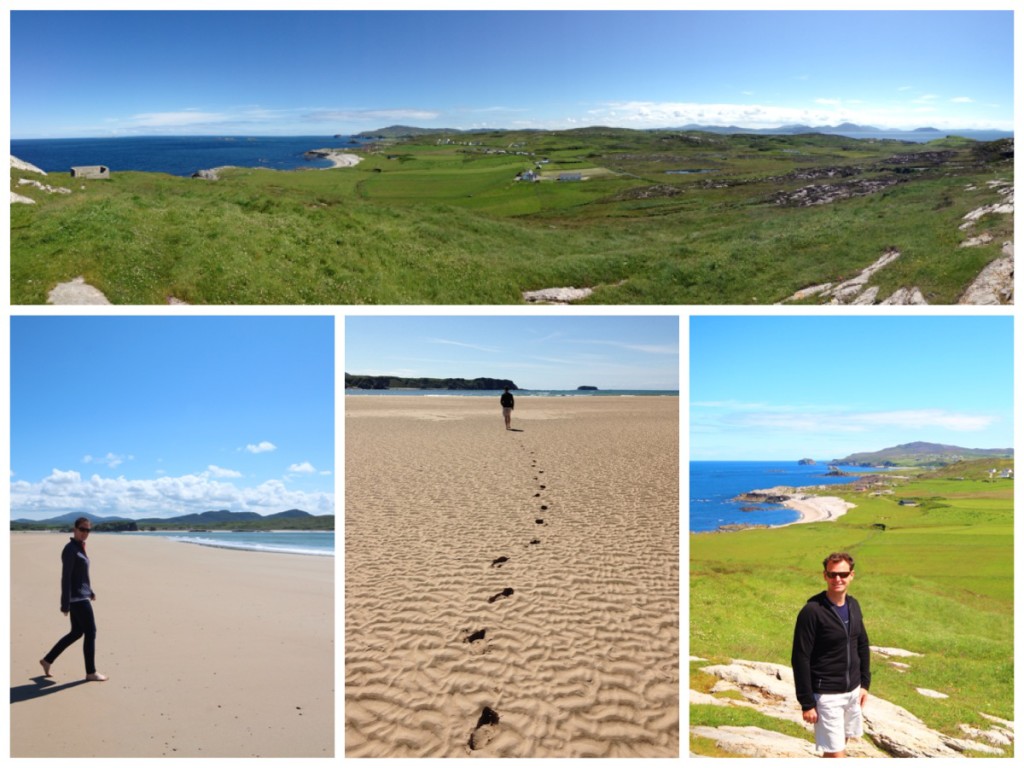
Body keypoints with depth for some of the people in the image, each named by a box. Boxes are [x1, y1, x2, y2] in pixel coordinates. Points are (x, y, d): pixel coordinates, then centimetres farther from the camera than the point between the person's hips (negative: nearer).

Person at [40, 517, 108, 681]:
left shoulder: (79, 547, 11)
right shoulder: (70, 549, -18)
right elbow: (66, 578, -20)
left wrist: (90, 591, 29)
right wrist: (65, 605, -21)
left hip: (80, 596, 10)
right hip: (77, 597, -10)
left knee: (76, 632, 17)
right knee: (90, 633, -2)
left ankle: (48, 659, 27)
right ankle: (91, 672, 8)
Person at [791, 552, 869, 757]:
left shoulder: (853, 606, 3)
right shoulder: (812, 611, -19)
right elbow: (801, 659, -17)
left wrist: (865, 683, 12)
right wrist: (807, 703, -17)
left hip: (852, 691, 7)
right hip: (826, 695, -7)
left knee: (840, 745, 18)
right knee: (836, 753, -4)